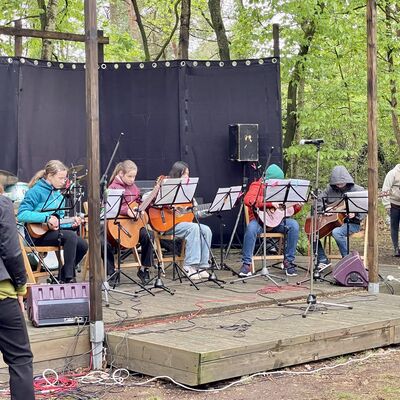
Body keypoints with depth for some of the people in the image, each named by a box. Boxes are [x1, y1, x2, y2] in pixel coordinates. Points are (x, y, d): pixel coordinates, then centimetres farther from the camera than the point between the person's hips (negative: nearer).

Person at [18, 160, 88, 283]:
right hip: (37, 235, -8)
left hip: (54, 231, 8)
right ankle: (69, 278, -21)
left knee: (82, 245, -7)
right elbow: (22, 214, -23)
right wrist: (46, 218, -27)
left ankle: (63, 278, 8)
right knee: (71, 236, -27)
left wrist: (71, 222, -2)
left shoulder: (59, 194, 14)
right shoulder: (36, 191, -12)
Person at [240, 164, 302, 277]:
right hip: (259, 220, -4)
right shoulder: (257, 186, -3)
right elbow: (248, 200, -25)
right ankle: (246, 263, -28)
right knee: (251, 227, -37)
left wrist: (297, 206, -4)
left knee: (293, 225, -23)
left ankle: (289, 261, -15)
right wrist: (270, 202, -29)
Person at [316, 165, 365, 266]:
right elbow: (318, 200, 10)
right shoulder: (330, 189, 7)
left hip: (351, 223, -5)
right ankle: (323, 260, 0)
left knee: (336, 232, -37)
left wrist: (355, 214, -27)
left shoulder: (357, 190, -4)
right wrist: (325, 209, -10)